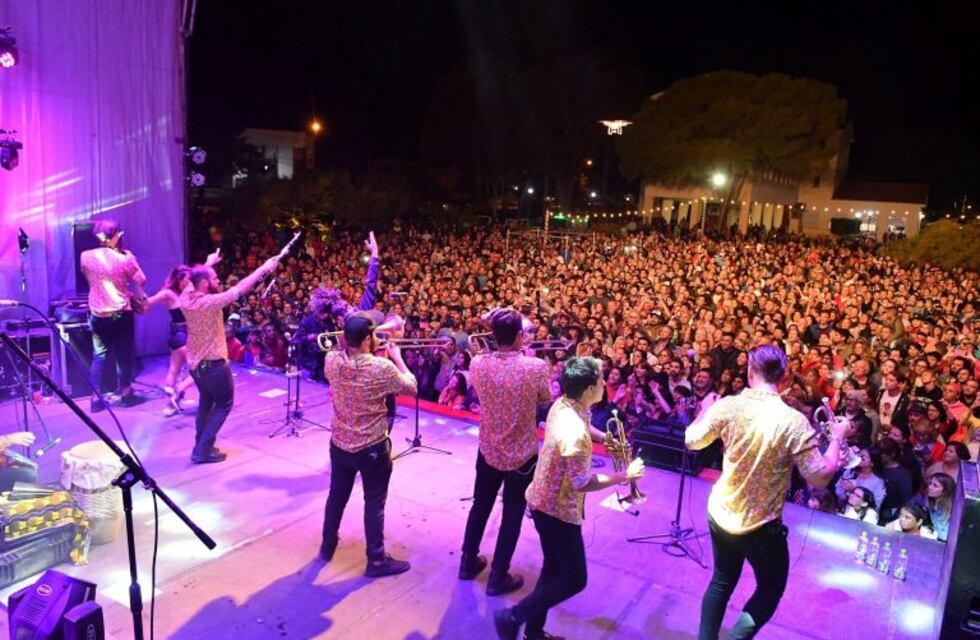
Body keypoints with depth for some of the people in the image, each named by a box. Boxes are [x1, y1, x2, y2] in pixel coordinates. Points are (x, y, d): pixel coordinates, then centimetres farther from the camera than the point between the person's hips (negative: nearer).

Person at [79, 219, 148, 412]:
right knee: (123, 355, 10)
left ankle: (96, 398, 9)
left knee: (99, 356, 11)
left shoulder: (85, 257, -2)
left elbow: (90, 279, 14)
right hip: (121, 313, -3)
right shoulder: (125, 257, -11)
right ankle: (125, 393, 19)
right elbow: (141, 281, -4)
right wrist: (141, 298, 16)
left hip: (97, 314, 3)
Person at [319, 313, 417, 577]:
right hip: (372, 447, -5)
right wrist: (397, 356, 1)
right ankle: (376, 559, 21)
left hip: (339, 443, 5)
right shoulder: (382, 367, -25)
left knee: (337, 496, 23)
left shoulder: (331, 360, -11)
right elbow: (411, 387, -8)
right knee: (374, 503, 9)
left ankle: (328, 546, 41)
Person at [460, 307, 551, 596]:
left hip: (488, 449, 4)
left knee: (480, 505, 23)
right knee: (512, 514, 13)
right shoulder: (536, 367, -23)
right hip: (523, 453, -3)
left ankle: (469, 562, 39)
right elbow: (546, 399, -3)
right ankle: (498, 577, 23)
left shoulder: (478, 363, -13)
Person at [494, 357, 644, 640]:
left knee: (554, 569, 22)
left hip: (544, 500, 9)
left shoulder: (562, 404, -3)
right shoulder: (574, 433, -33)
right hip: (558, 509, -9)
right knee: (574, 579, 6)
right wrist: (624, 475, -16)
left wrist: (605, 438, 6)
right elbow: (582, 483, -25)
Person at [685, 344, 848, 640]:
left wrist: (705, 410, 20)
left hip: (719, 515, 4)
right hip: (761, 526, -4)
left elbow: (692, 441, 2)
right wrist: (837, 438, -2)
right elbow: (820, 478, -17)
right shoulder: (794, 421, -22)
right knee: (770, 589, 22)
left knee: (722, 581, 25)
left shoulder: (727, 406, -12)